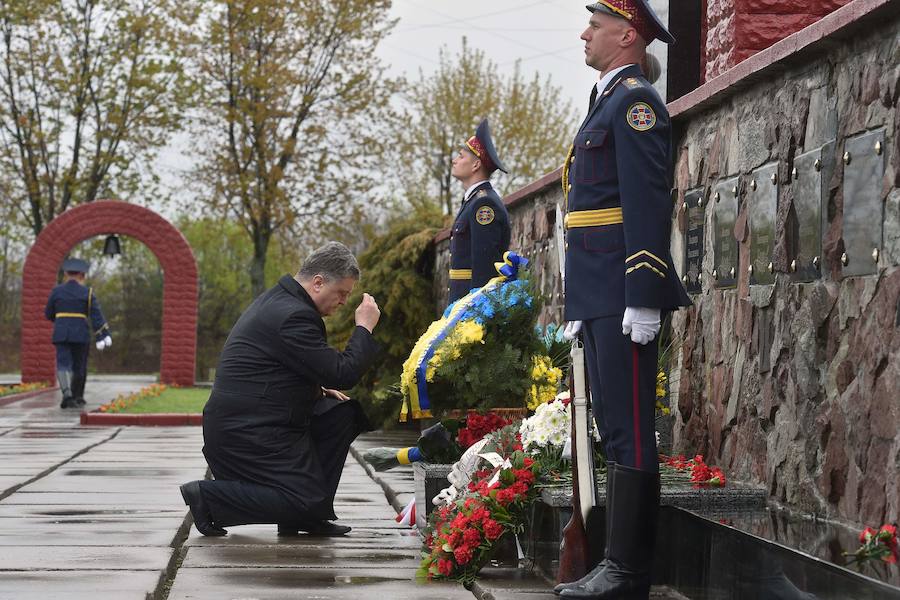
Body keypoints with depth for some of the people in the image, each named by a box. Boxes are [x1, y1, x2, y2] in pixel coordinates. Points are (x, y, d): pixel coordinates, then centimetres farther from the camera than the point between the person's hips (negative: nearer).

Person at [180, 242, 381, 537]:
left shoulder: (279, 300, 16)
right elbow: (341, 374, -19)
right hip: (245, 433, -11)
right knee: (307, 503, -12)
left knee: (342, 414, 9)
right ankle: (208, 496, -6)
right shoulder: (293, 316, -19)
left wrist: (316, 389, 14)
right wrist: (364, 327, -7)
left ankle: (308, 514, 10)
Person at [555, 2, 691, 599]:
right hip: (599, 299, 10)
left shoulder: (636, 101, -8)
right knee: (614, 431, 10)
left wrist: (644, 299, -23)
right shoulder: (607, 103, 23)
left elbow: (648, 202, -17)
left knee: (629, 432, -9)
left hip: (624, 298, -10)